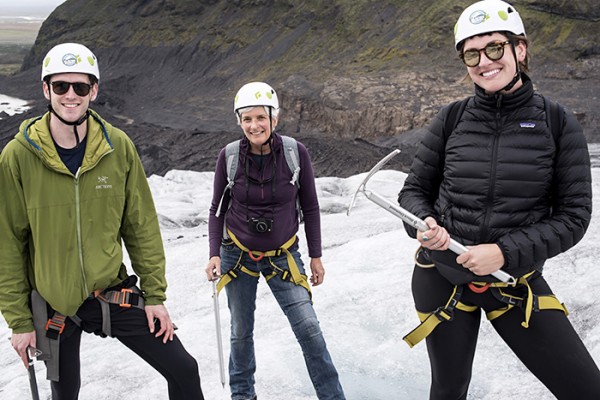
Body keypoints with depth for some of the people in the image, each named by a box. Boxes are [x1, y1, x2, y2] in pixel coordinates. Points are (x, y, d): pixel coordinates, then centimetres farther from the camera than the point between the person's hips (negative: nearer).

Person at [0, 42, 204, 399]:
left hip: (113, 290, 1)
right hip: (53, 303, -1)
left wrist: (155, 295, -2)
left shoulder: (118, 147, -9)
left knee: (184, 371, 1)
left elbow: (141, 226, -1)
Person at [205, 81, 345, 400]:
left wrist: (316, 257, 1)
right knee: (241, 332, 12)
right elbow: (217, 210, 1)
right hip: (237, 254, 1)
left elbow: (310, 207, -2)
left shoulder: (296, 153, -13)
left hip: (283, 257, 0)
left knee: (309, 330, -5)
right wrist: (214, 254, -8)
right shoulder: (228, 156, -11)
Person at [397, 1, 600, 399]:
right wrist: (424, 224, -18)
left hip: (515, 280, 0)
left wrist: (506, 252, -19)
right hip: (440, 275, 1)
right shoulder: (451, 120, -5)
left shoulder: (557, 123, -7)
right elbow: (415, 190, 4)